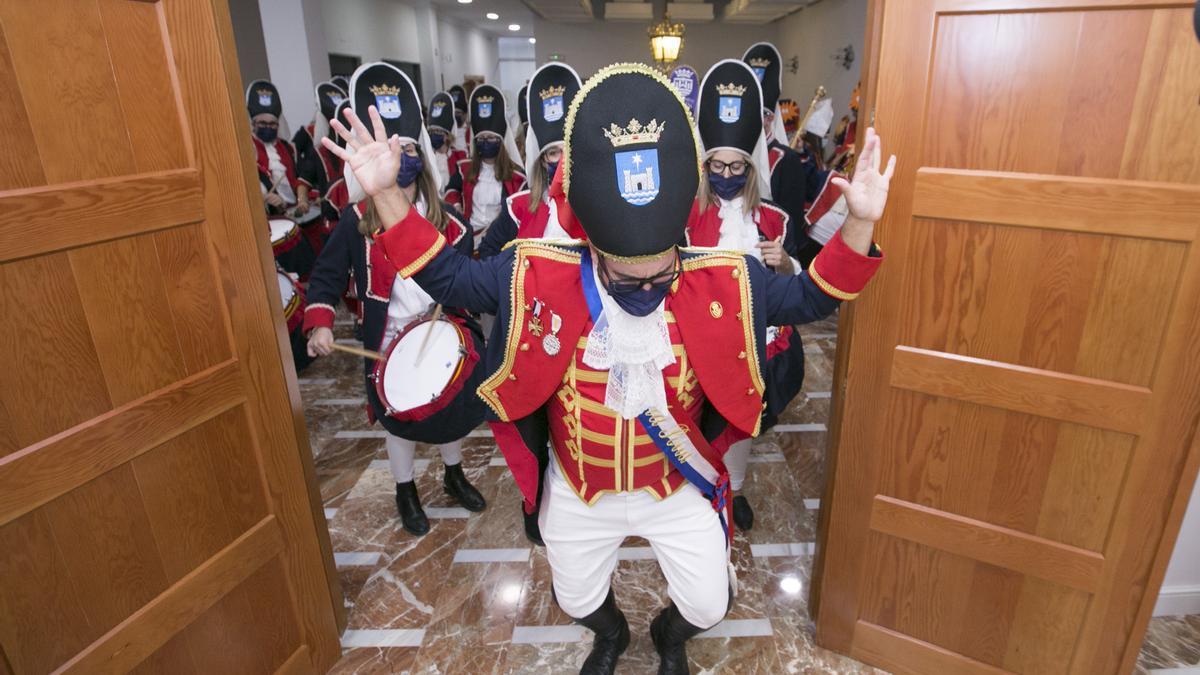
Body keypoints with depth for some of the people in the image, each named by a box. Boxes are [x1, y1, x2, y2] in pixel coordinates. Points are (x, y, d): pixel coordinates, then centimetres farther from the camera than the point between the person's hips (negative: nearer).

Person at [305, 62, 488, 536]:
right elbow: (327, 274, -5)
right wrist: (320, 323, -17)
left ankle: (454, 475, 45)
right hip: (389, 345, -1)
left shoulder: (446, 221, -7)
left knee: (453, 410, 17)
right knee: (399, 422, 15)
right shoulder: (358, 220, -10)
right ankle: (405, 491, 40)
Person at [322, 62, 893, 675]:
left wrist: (859, 223, -23)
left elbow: (809, 297, -9)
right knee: (578, 601, 26)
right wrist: (385, 193, -20)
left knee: (707, 607, 17)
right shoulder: (539, 277, -20)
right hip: (578, 493, 1)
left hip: (680, 488, 0)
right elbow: (447, 276, -10)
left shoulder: (721, 282, -19)